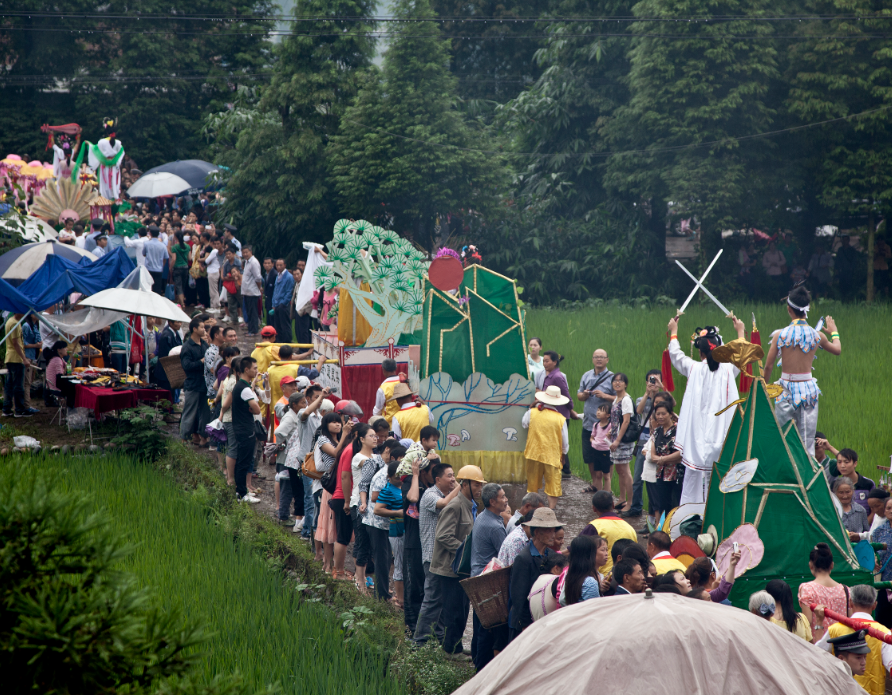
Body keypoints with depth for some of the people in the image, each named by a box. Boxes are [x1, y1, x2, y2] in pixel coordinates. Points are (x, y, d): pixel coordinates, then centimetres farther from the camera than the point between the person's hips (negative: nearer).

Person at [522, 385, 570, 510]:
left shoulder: (532, 413, -7)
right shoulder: (560, 419, -9)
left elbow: (524, 424, 16)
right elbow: (565, 441, -3)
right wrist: (563, 455, 15)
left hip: (534, 454, 2)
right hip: (552, 456, -2)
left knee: (532, 485, 16)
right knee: (553, 487, 6)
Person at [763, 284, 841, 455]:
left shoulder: (780, 335, -8)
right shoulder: (817, 336, -1)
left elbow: (768, 366, -5)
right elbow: (837, 349, 19)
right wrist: (834, 332, 39)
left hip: (787, 388, -2)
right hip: (809, 388, 2)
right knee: (807, 440, 5)